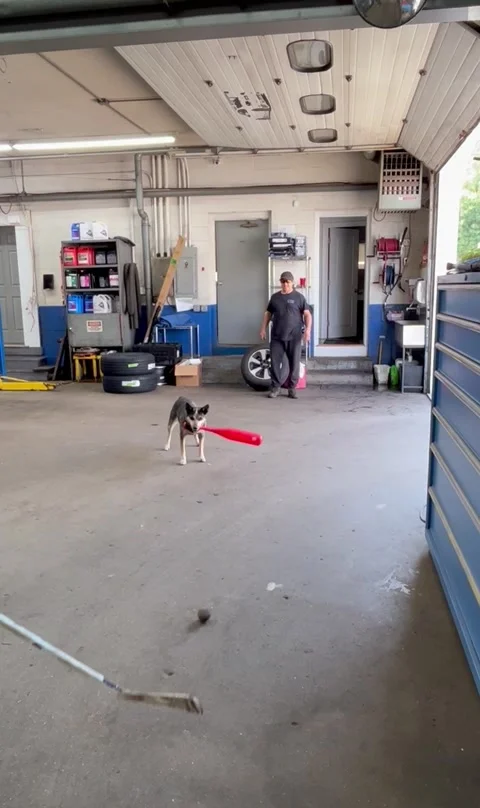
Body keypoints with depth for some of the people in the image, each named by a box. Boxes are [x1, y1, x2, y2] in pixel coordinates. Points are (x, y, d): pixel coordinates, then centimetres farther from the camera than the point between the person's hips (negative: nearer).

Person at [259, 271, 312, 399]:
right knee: (275, 362, 1)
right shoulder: (275, 297, 10)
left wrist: (307, 330, -15)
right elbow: (268, 313, 17)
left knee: (294, 363, 2)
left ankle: (292, 388, 13)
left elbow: (307, 314, -2)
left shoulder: (298, 297, 1)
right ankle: (275, 387, 11)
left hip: (294, 337, -2)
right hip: (277, 337, 2)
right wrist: (263, 329, 8)